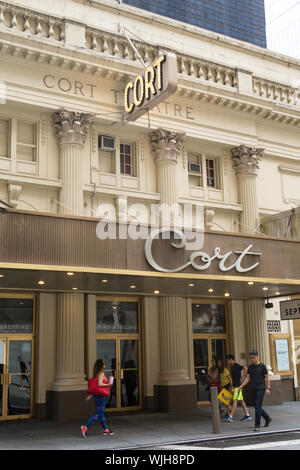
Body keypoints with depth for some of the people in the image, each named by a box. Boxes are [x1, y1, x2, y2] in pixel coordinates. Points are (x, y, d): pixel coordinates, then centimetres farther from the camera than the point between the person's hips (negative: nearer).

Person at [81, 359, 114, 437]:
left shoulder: (97, 373, 12)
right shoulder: (101, 373, -14)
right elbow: (99, 384, -27)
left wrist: (90, 396, 17)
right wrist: (108, 384, -14)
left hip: (97, 395, 9)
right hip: (100, 396, -9)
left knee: (101, 413, 13)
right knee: (99, 414, -4)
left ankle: (106, 430, 21)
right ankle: (85, 427, -9)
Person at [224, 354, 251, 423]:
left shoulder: (237, 366, -12)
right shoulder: (232, 367, 15)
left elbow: (245, 368, -26)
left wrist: (242, 378, -20)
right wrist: (232, 386, 19)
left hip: (238, 386, -9)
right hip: (235, 386, 9)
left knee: (235, 400, -10)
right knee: (241, 401, 10)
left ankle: (230, 417, -13)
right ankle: (247, 415, 14)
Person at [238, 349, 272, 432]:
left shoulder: (262, 366, -5)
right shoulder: (250, 367, 9)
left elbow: (267, 377, -4)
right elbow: (248, 378, 9)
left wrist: (268, 388, -12)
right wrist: (242, 385, -4)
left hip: (261, 389, -5)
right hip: (253, 389, 5)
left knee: (258, 407, -10)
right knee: (257, 407, 10)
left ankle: (257, 425, -4)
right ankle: (267, 419, 31)